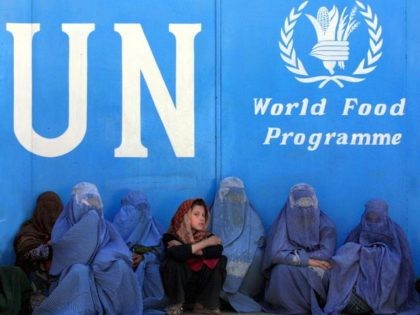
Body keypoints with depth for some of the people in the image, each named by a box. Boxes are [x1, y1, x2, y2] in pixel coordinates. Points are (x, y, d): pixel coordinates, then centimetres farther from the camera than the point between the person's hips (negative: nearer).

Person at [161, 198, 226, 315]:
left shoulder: (207, 235, -2)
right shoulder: (172, 237, -11)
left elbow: (218, 251, -24)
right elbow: (176, 253, -34)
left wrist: (188, 250, -25)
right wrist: (205, 243, -25)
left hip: (200, 287, 3)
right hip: (179, 288, -3)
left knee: (221, 260, -15)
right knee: (171, 264, -30)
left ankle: (204, 304, -8)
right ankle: (176, 304, -8)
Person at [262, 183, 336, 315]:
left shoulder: (325, 224, -1)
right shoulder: (284, 222, -4)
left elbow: (326, 254, -13)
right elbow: (276, 253, -15)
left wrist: (296, 256, -16)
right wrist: (306, 260, -20)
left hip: (314, 271, 0)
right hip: (290, 270, 0)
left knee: (319, 271, -32)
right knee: (282, 270, -32)